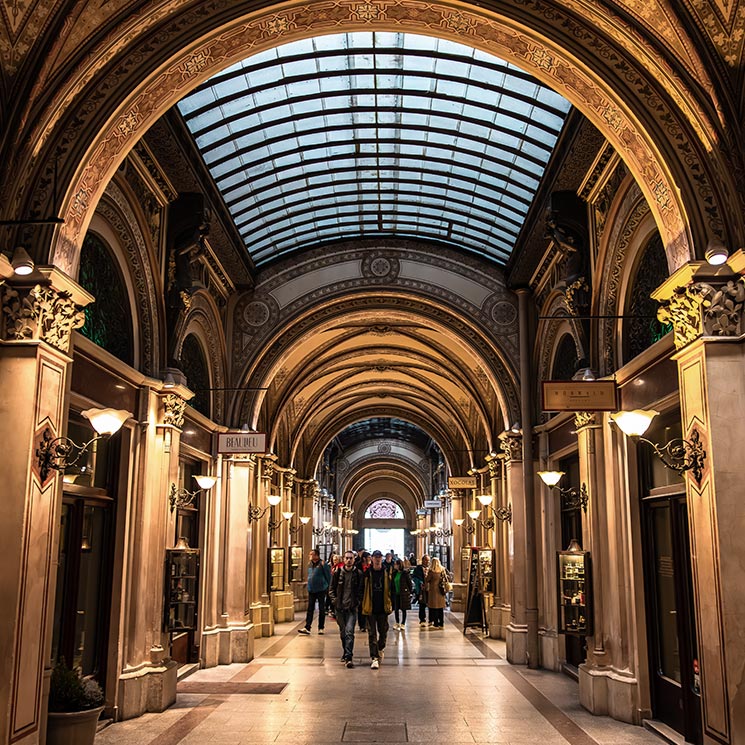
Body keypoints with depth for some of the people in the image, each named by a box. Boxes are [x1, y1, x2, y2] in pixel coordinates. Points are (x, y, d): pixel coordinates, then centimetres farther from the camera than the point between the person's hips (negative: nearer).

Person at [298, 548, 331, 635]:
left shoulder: (322, 564, -11)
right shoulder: (310, 565, 9)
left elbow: (328, 577, -8)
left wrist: (328, 587, -6)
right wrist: (309, 585, 15)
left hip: (321, 590, -6)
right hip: (311, 590, 6)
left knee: (321, 609, 6)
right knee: (310, 609, 2)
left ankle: (321, 628, 14)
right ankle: (307, 628, 1)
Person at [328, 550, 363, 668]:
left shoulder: (358, 574, -1)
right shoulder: (338, 572, 3)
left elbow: (362, 590, 4)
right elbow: (331, 589, 8)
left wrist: (358, 601, -7)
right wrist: (334, 601, -4)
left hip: (352, 608, -3)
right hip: (340, 607, 3)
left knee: (349, 632, -13)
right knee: (343, 632, 14)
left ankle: (348, 657, -14)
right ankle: (346, 653, 31)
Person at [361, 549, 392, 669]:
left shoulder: (387, 573, 1)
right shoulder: (367, 573, -1)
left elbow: (391, 589, 7)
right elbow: (362, 589, 3)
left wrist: (390, 603, 2)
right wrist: (363, 604, -1)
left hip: (383, 608, 1)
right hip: (370, 608, -1)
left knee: (383, 631, 12)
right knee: (372, 633, -3)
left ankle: (380, 649, 38)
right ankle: (374, 658, -3)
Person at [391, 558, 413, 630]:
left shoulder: (405, 573, -8)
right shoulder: (394, 573, 6)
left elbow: (409, 583, -5)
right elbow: (392, 583, 10)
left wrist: (409, 592, -6)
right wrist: (391, 592, 3)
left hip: (403, 594, -5)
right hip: (395, 594, 5)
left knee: (403, 609, 4)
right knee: (396, 609, 8)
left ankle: (403, 624, 14)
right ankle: (397, 623, 22)